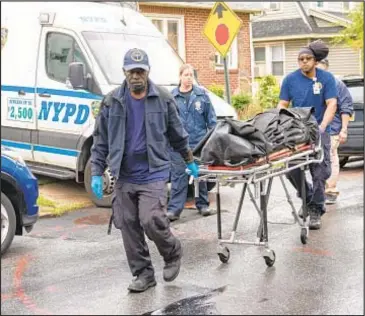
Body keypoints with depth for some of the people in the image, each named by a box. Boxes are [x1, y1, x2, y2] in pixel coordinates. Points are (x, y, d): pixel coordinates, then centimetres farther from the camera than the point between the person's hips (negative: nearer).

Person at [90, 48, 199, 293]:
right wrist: (97, 173, 2)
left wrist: (190, 161, 18)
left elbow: (178, 134, 11)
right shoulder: (112, 102, 2)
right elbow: (101, 140, 6)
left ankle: (173, 253, 16)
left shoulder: (163, 99, 0)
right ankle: (143, 274, 20)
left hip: (154, 174, -3)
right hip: (124, 177, 3)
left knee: (152, 222, -14)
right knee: (129, 227, 5)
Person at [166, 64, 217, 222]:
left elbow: (211, 117, 7)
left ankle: (202, 204, 23)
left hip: (199, 141, 1)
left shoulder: (201, 95, 5)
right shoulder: (172, 96, 5)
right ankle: (174, 209, -3)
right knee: (178, 175, -3)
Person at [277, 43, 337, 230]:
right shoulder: (290, 79, 5)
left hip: (318, 132, -2)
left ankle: (315, 211, 6)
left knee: (319, 172, -6)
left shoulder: (326, 78, 0)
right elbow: (282, 105, 6)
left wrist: (322, 126, -21)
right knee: (292, 170, -5)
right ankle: (307, 197, 22)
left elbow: (331, 104, -7)